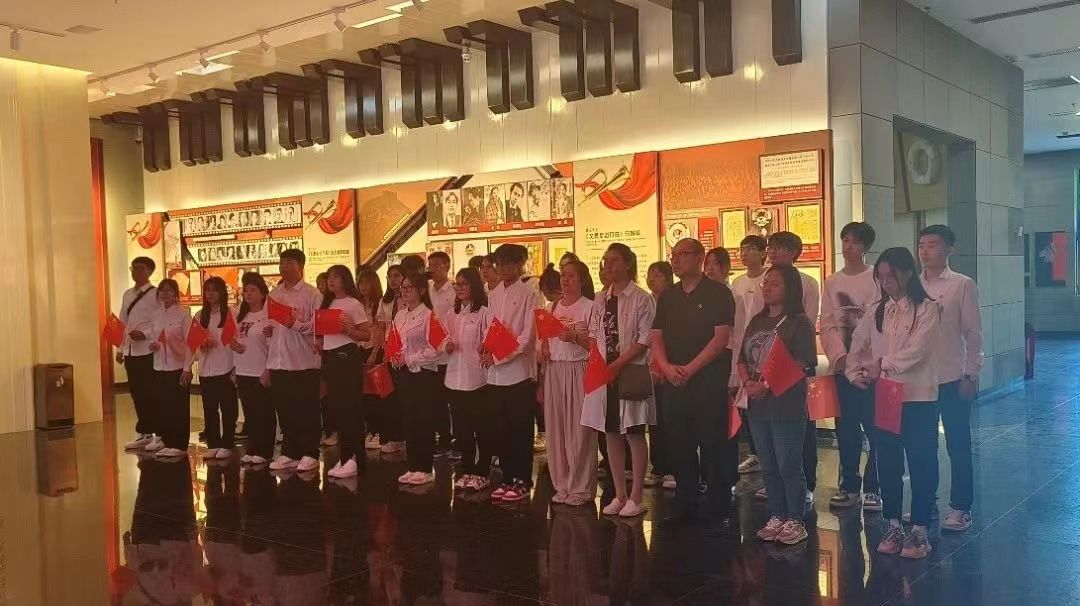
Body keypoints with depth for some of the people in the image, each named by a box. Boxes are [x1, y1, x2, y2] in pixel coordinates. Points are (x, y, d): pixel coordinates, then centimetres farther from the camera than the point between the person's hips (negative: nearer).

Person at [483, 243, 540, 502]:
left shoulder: (528, 294, -7)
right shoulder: (493, 295, 12)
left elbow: (527, 337, -11)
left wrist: (498, 355, -12)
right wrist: (487, 349, -2)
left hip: (519, 371, -6)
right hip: (496, 373, 6)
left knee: (521, 430, 2)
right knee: (501, 429, 11)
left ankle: (522, 481, 12)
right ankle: (508, 478, 22)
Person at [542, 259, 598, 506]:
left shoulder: (589, 307, -3)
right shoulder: (553, 307, 14)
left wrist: (575, 337, -20)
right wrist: (543, 352, 3)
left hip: (578, 370, -5)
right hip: (554, 370, 6)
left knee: (579, 429, -3)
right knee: (556, 428, 7)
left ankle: (581, 488, 6)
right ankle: (562, 485, 17)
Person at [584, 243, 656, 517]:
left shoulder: (641, 299, -6)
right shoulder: (600, 300, 11)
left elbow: (645, 340, -11)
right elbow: (594, 336, 13)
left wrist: (617, 364, -14)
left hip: (631, 373, -6)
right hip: (604, 373, 6)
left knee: (634, 434, 1)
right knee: (611, 434, 9)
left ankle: (636, 497, 10)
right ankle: (619, 495, 18)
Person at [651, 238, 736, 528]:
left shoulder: (718, 293, -4)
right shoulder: (667, 297, 14)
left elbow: (721, 338, -12)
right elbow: (656, 337, 11)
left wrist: (689, 369, -15)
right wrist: (666, 366, -7)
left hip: (709, 381, -5)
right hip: (675, 383, 6)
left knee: (713, 447, -2)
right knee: (679, 446, 10)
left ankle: (720, 512, 6)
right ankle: (684, 505, 21)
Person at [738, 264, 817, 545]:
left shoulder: (799, 322, -6)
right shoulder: (757, 321, 14)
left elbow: (802, 364, -14)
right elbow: (742, 358, 13)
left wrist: (767, 385, -19)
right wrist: (748, 382, -6)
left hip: (787, 406, -6)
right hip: (758, 405, 7)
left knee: (789, 466, -1)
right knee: (769, 467, 13)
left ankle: (795, 521, 11)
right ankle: (776, 517, 23)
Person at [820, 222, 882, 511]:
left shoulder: (877, 279, -2)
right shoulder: (832, 282, 10)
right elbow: (827, 324, 5)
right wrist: (840, 356, -8)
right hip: (842, 365, 4)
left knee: (874, 427, -1)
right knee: (846, 429, 9)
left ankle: (872, 487, 9)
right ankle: (849, 485, 19)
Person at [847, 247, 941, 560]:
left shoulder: (927, 309, -6)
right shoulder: (877, 312, 10)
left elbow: (917, 350, -17)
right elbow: (856, 347, 13)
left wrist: (882, 364, -15)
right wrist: (855, 373, -3)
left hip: (919, 397, -5)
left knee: (921, 464, 3)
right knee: (888, 463, 11)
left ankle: (919, 530, 13)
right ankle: (893, 525, 24)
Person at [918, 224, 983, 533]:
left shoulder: (963, 285, -5)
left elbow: (973, 333, -5)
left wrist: (971, 375, -8)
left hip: (952, 378, -4)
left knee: (958, 445, 5)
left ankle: (960, 508, 15)